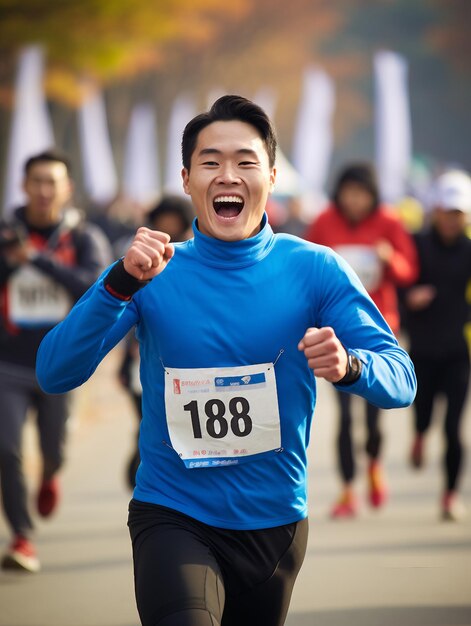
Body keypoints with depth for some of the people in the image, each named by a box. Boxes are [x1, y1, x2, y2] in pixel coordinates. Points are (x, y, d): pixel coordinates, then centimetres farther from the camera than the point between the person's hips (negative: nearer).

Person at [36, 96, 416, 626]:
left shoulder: (314, 270, -6)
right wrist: (121, 283, -29)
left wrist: (349, 366, -35)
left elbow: (401, 380, -12)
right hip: (173, 517, -2)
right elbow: (54, 374, -14)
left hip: (275, 521, 2)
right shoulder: (154, 274, -6)